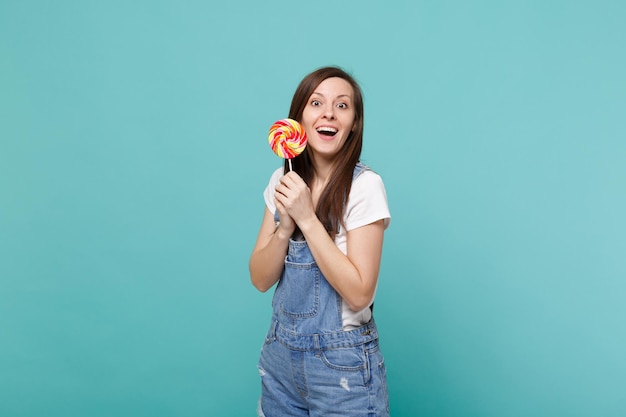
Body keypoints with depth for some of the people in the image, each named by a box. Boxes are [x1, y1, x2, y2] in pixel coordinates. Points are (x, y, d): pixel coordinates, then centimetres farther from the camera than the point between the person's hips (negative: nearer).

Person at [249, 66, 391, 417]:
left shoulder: (364, 186, -16)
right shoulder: (283, 181, 0)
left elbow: (359, 293, -20)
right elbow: (261, 280, -2)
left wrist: (307, 219, -24)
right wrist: (285, 227, -19)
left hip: (342, 362, -5)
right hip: (281, 353, 5)